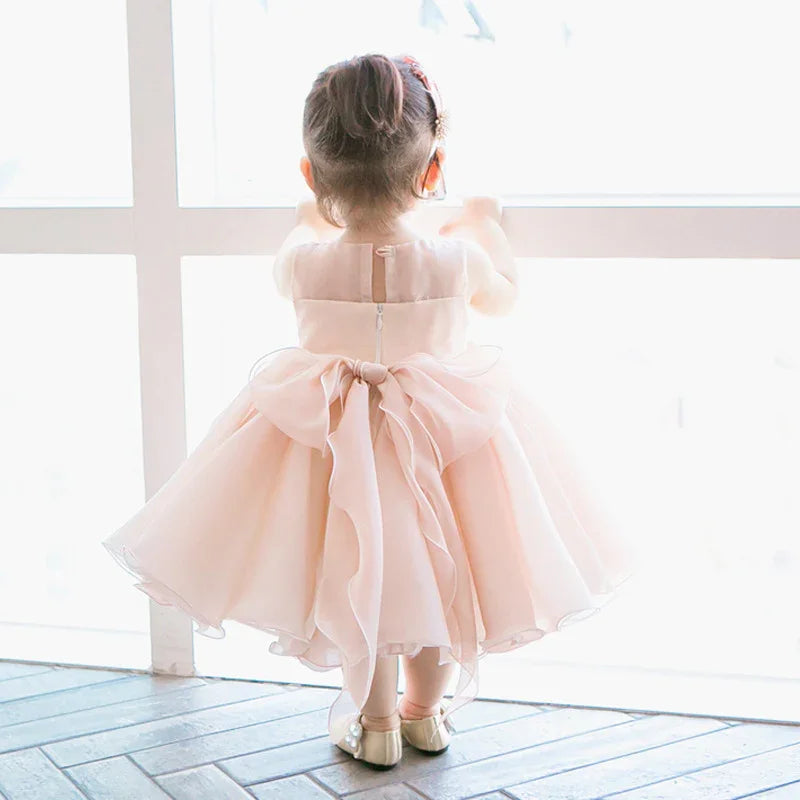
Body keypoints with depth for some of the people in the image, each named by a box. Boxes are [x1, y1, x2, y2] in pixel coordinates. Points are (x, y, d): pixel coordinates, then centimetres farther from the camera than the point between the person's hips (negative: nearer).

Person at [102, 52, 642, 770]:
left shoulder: (304, 263, -23)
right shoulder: (455, 261, -23)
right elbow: (504, 296, 2)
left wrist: (313, 220, 25)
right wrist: (484, 225, 19)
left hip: (330, 437, 0)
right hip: (445, 434, 1)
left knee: (357, 572, 19)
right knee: (431, 569, 22)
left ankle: (376, 722, 31)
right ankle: (426, 710, 38)